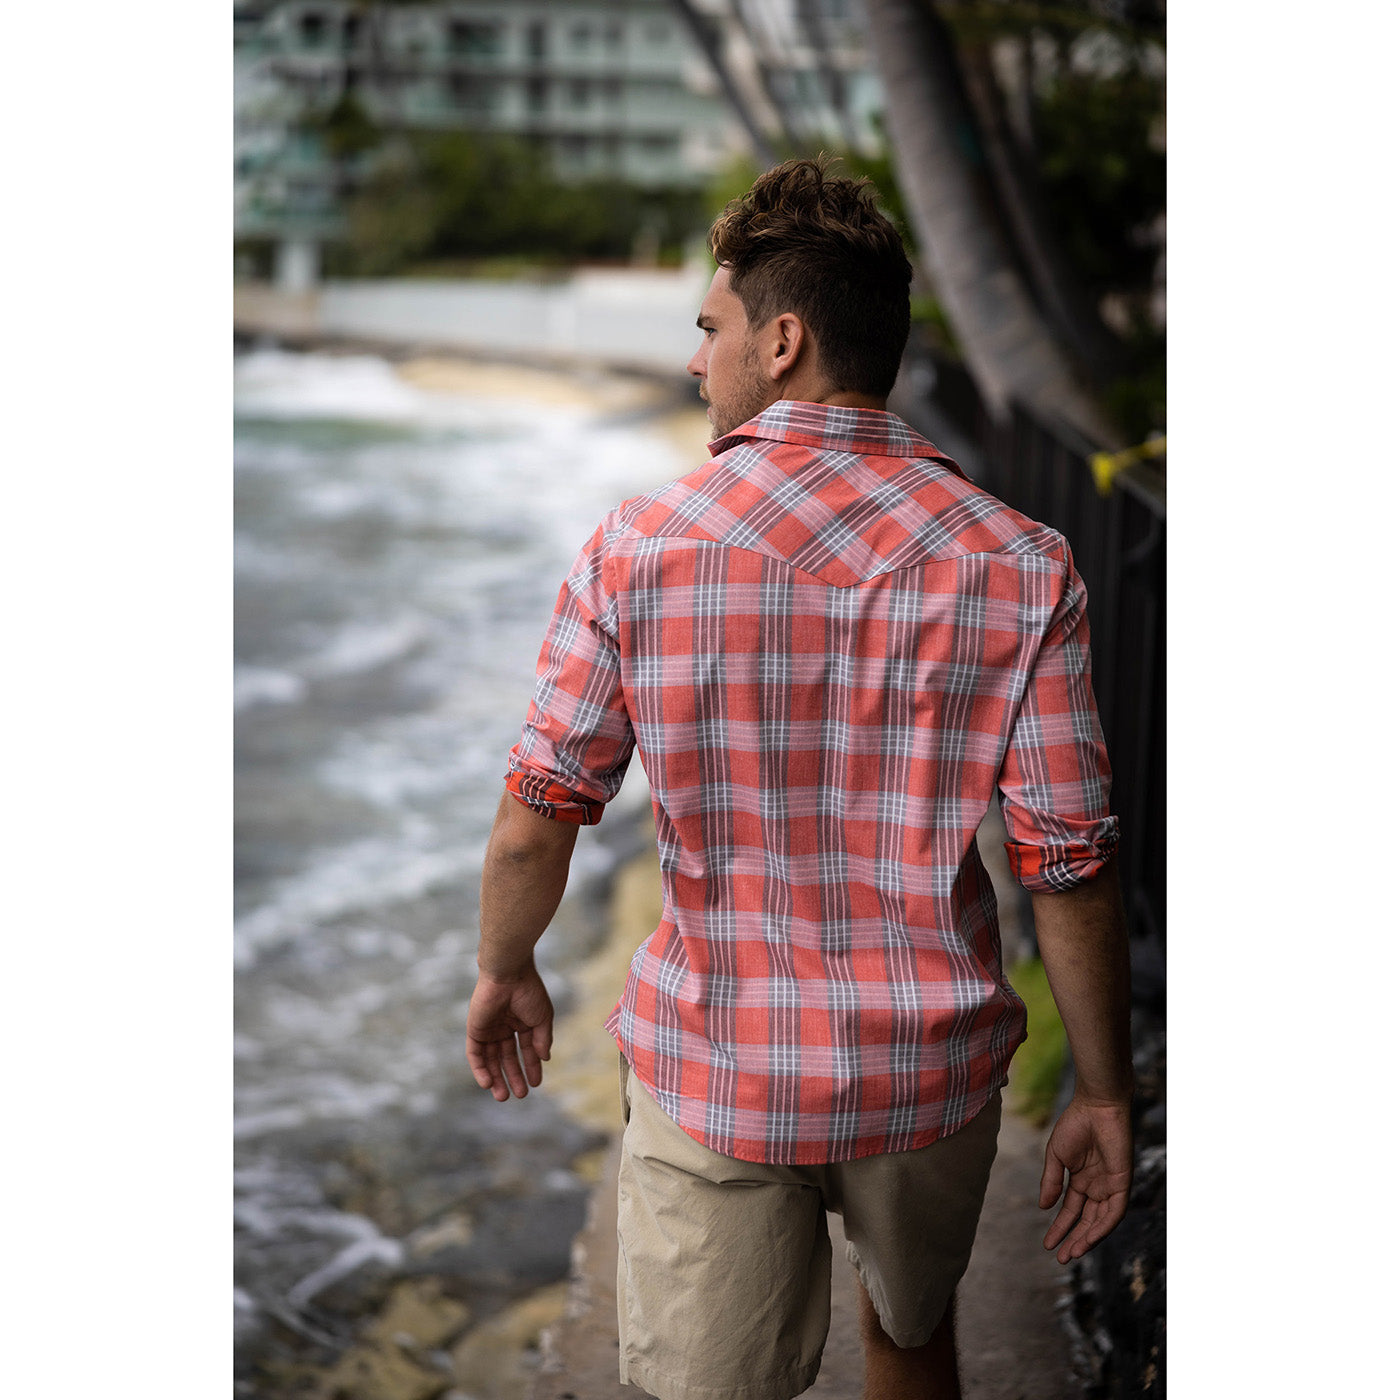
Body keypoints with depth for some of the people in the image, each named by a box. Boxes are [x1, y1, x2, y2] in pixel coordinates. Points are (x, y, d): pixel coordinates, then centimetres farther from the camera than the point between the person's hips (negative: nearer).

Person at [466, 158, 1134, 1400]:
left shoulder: (639, 550, -12)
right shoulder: (1020, 565, -10)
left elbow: (536, 823, -8)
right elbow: (1070, 863, -10)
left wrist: (505, 970, 12)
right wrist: (1103, 1095, 1)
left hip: (713, 1073, -2)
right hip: (934, 1068, 2)